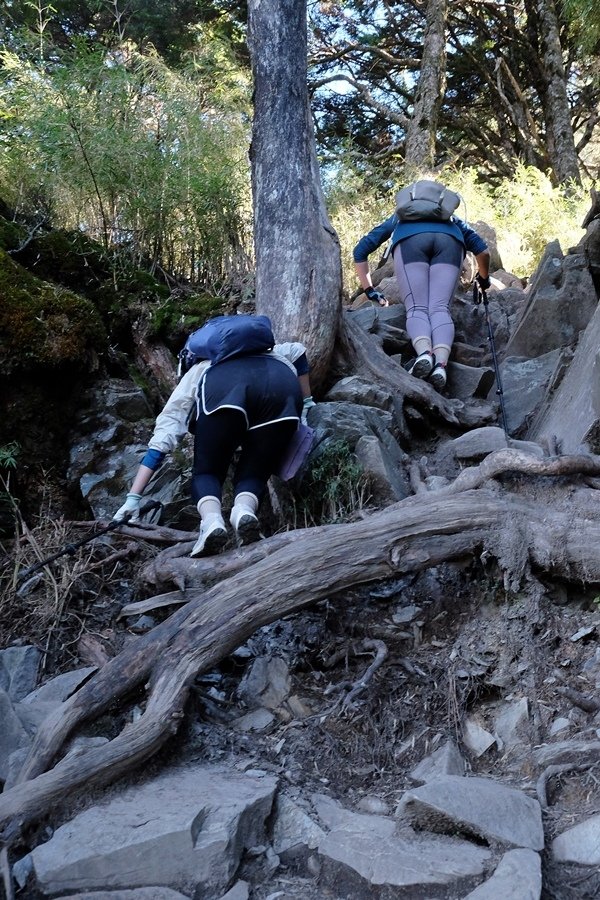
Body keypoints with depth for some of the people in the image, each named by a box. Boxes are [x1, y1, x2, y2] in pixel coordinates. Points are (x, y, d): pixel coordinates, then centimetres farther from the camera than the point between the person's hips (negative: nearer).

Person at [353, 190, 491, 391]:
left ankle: (424, 353, -36)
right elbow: (482, 250, 35)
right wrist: (484, 279, 53)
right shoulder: (450, 218, 43)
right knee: (440, 309, -7)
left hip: (409, 241, -1)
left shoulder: (398, 218, 42)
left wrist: (369, 290, 35)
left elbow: (360, 251, 34)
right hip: (449, 241, 1)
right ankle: (441, 363, -33)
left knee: (416, 308, -6)